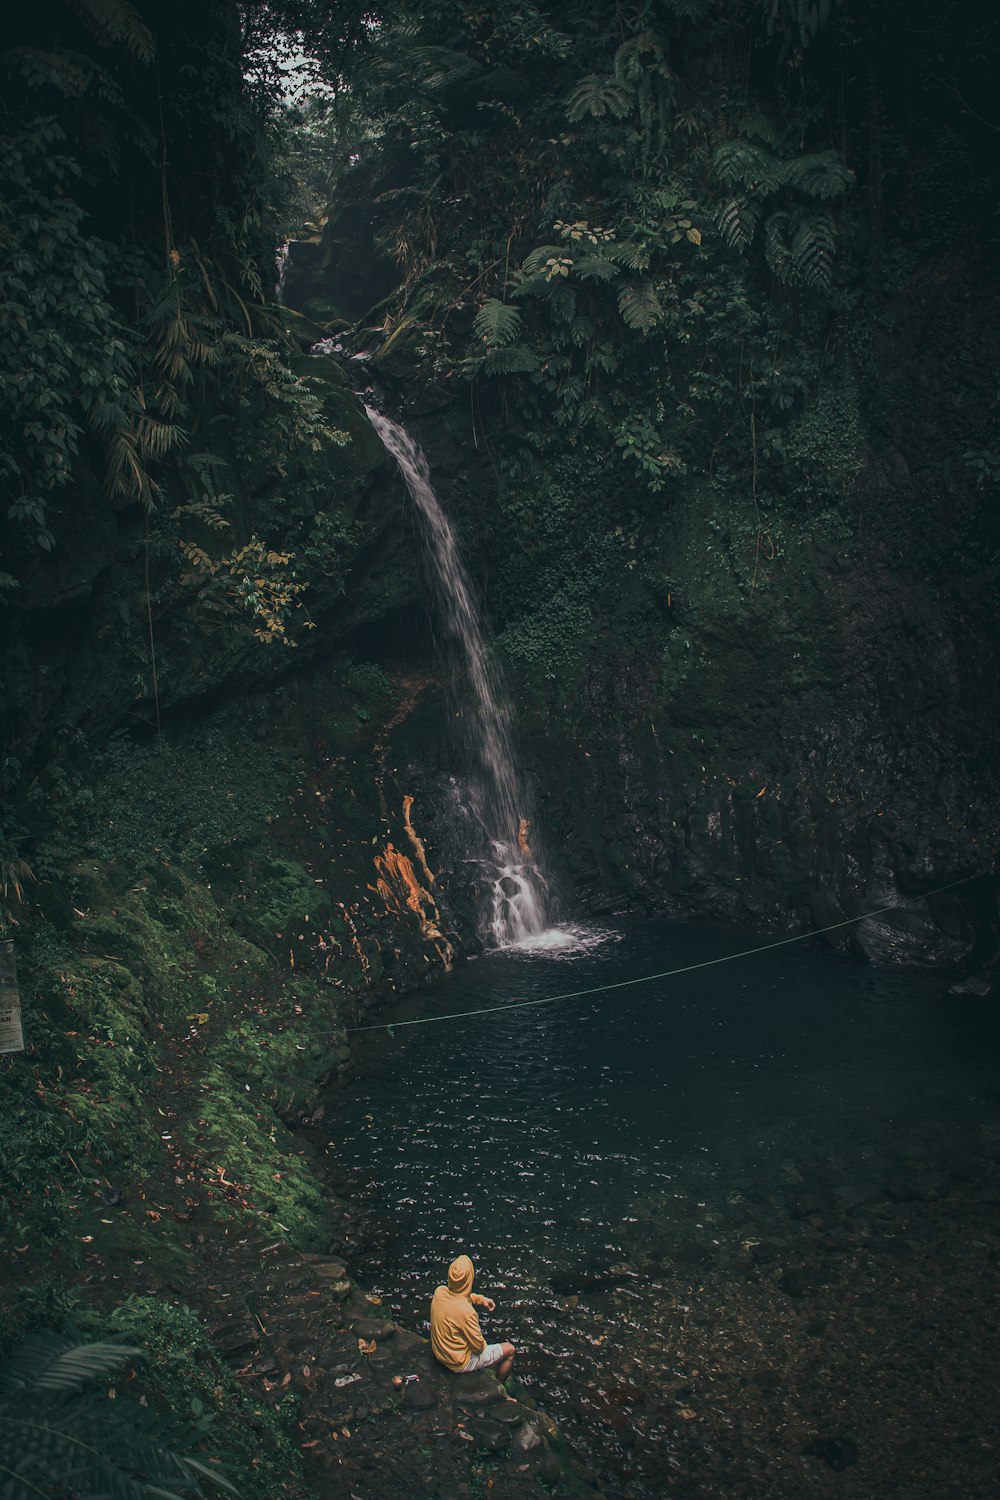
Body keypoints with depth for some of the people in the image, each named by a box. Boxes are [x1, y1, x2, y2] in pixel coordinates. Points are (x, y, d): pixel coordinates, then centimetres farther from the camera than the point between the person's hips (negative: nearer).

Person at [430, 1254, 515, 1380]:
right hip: (458, 1364, -7)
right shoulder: (467, 1312, -36)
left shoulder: (439, 1291, -16)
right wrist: (483, 1345, 1)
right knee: (509, 1350, 8)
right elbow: (478, 1346, -20)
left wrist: (480, 1299, 2)